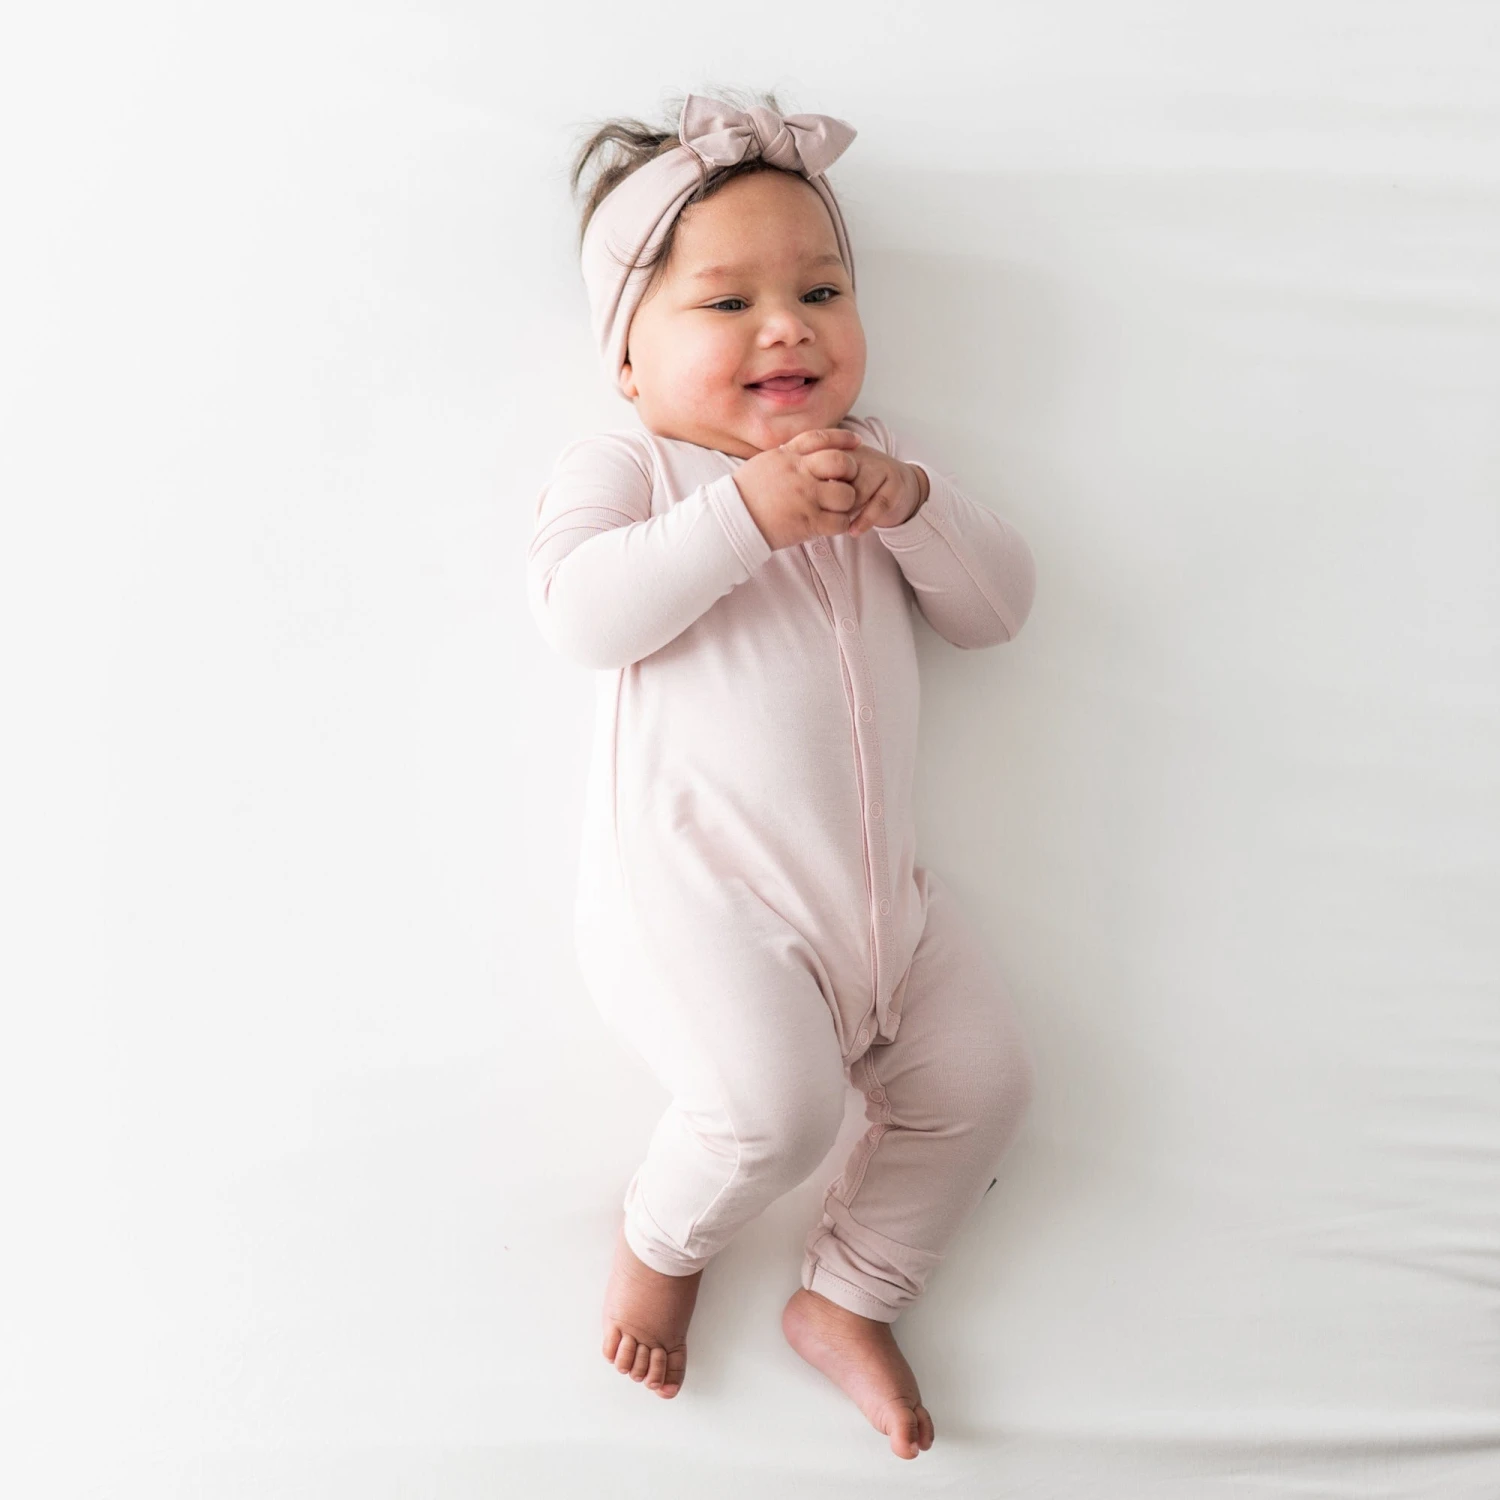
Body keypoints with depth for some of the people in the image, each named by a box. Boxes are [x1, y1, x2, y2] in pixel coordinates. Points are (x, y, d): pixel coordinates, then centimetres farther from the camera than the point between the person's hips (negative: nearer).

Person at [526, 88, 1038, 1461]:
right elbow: (582, 609, -13)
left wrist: (910, 501, -5)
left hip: (876, 889, 6)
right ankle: (663, 1242, 10)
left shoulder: (867, 474, 22)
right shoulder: (622, 466, 7)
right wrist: (745, 513, -20)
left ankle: (849, 1298, 21)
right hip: (694, 886, -6)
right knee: (774, 1100, -24)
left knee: (985, 1082, 0)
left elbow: (1000, 604, 14)